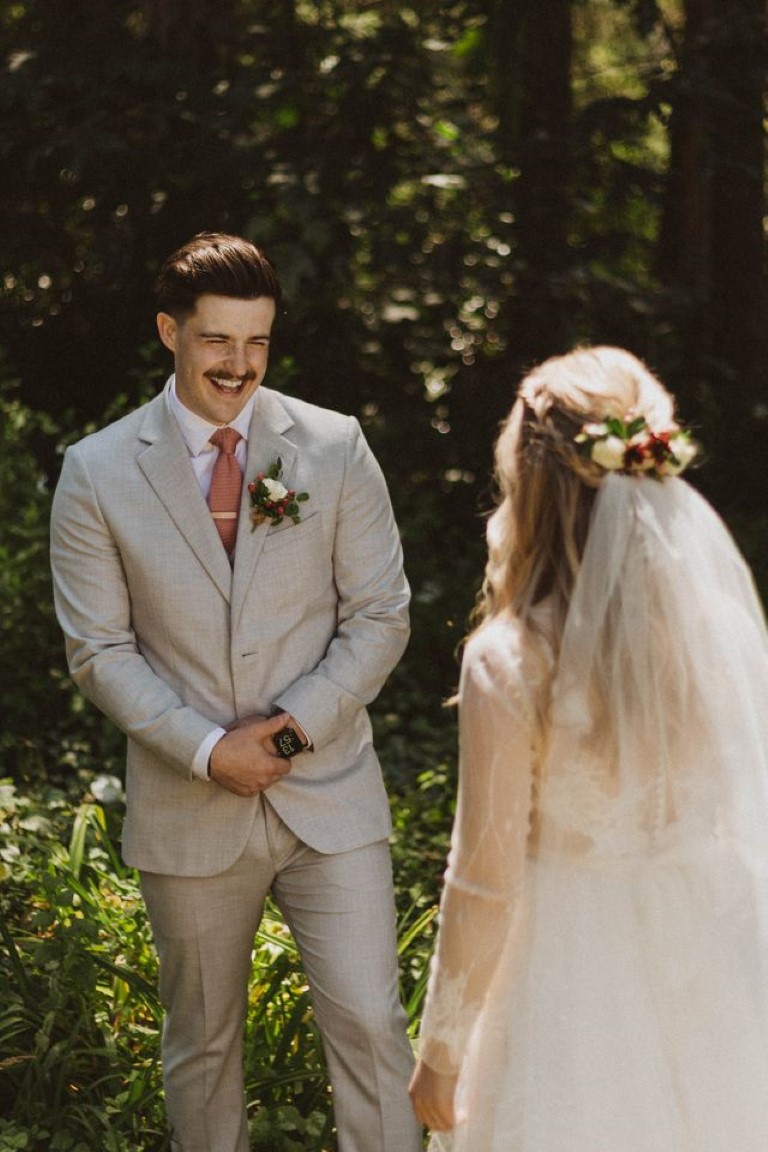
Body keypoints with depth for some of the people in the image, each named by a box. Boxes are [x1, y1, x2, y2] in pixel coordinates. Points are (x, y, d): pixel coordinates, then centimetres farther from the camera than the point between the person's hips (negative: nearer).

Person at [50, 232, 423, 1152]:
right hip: (189, 814, 0)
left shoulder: (334, 447, -2)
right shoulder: (97, 473, -3)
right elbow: (99, 651, -3)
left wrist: (294, 726, -13)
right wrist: (207, 749, -14)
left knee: (370, 1025, -2)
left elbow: (380, 615, 0)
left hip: (329, 792, 0)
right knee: (201, 1042, 14)